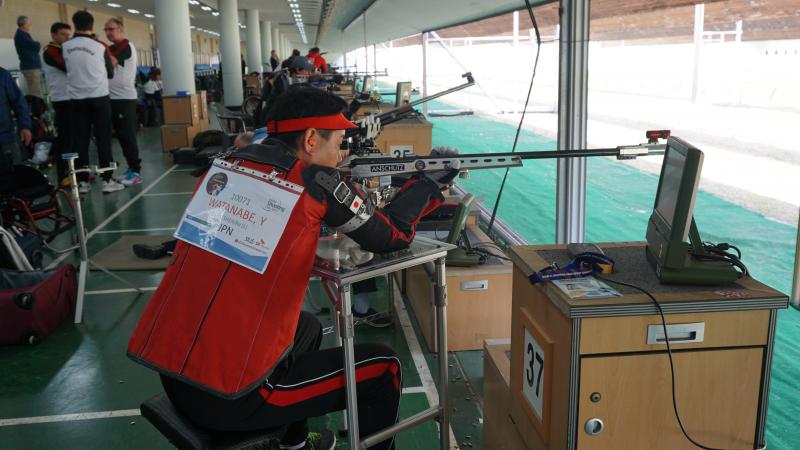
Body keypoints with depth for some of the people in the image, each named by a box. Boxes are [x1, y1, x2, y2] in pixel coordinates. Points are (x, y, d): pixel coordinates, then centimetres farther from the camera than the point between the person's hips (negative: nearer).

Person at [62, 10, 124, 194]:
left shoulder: (65, 47, 0)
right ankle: (107, 180, -1)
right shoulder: (100, 46, -5)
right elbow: (110, 73, 7)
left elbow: (67, 68, 12)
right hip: (99, 98, -2)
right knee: (103, 139, 1)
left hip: (76, 99, 2)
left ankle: (83, 182, 8)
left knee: (80, 141, 5)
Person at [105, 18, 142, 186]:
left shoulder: (126, 46, -7)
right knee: (121, 136, 10)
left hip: (125, 98, -8)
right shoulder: (112, 49, 18)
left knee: (128, 136, -8)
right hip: (113, 98, 8)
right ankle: (131, 168, 17)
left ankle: (136, 172, -5)